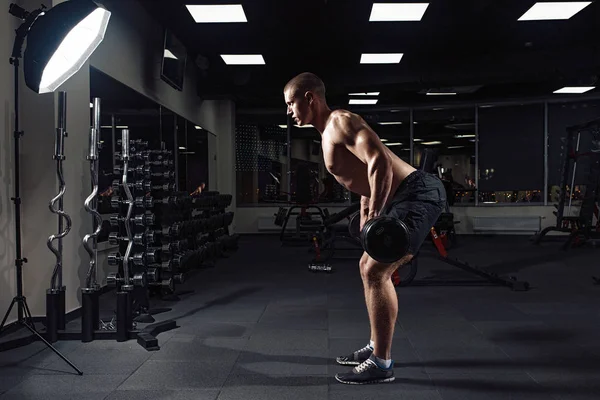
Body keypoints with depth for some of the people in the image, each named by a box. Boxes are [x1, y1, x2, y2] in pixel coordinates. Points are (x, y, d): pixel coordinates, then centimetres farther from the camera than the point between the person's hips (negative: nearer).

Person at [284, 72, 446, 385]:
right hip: (407, 197, 11)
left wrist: (374, 216, -27)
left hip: (418, 194, -11)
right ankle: (377, 346, 27)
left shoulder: (340, 121, -13)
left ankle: (381, 363, -1)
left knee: (376, 272, -12)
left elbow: (380, 161, -26)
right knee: (369, 267, 16)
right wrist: (365, 213, 29)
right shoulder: (330, 132, 18)